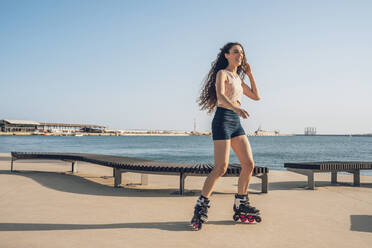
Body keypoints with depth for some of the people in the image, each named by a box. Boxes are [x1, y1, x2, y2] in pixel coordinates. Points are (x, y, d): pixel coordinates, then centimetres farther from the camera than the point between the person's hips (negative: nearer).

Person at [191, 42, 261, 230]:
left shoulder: (238, 78, 21)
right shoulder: (222, 73, -2)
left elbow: (256, 96, 24)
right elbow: (220, 95, -22)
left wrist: (250, 74, 19)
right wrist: (236, 108, -40)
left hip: (236, 123, 8)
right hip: (223, 120, -8)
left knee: (249, 164, 2)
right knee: (220, 168, -15)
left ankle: (240, 204, 14)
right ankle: (201, 205, -5)